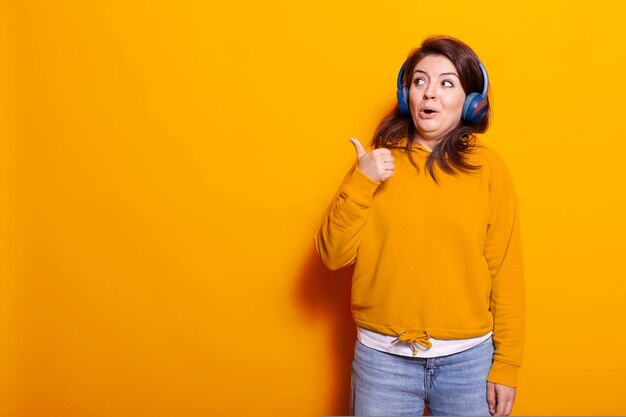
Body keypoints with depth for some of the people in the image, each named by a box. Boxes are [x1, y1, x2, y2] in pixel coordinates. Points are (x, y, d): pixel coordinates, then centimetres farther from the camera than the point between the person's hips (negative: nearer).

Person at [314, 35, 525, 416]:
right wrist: (361, 184, -16)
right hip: (383, 356, 1)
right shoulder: (378, 161, -1)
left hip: (468, 358, 0)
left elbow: (506, 273, -2)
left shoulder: (489, 168, -4)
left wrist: (506, 365, -2)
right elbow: (333, 255, -3)